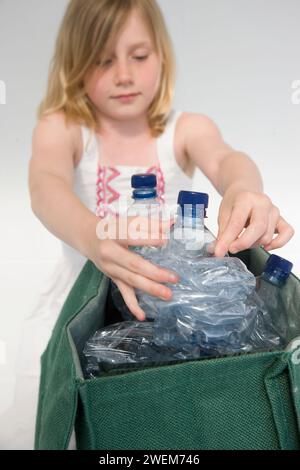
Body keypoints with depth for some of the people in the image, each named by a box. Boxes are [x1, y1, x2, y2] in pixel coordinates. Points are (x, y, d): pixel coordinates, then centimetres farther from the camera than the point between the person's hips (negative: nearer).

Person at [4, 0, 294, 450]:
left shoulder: (187, 129, -2)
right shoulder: (61, 127, -6)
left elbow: (226, 160, -23)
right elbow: (46, 188, -26)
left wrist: (244, 190, -48)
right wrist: (91, 235, -50)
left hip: (172, 301, 1)